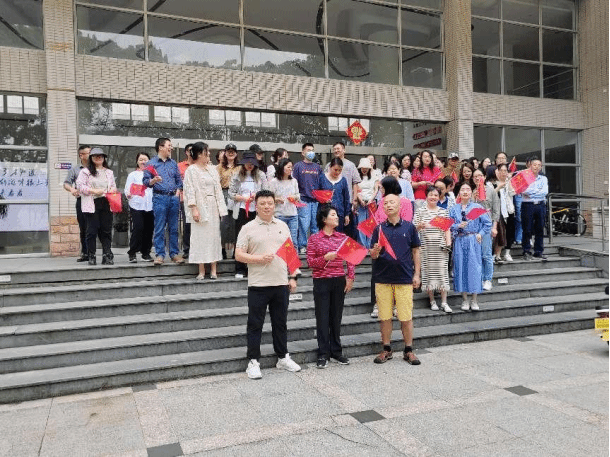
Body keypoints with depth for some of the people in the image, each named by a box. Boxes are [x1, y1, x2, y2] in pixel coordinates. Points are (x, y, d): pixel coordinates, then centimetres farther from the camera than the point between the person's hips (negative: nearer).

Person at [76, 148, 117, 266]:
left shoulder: (109, 172, 20)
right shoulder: (85, 172, 6)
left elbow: (114, 186, 24)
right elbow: (80, 186, -3)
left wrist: (112, 190, 1)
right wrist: (93, 191, -13)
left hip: (106, 204, 3)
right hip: (92, 204, -3)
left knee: (106, 230, 1)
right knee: (92, 230, -2)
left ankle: (107, 255, 3)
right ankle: (91, 256, 6)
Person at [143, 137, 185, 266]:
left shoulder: (173, 163, 16)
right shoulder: (151, 163, 3)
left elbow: (179, 179, 18)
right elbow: (145, 181, -2)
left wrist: (178, 191, 6)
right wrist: (153, 180, -21)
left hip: (174, 197, 4)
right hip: (159, 198, -4)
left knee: (173, 228, 6)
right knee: (159, 228, -3)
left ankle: (174, 253, 12)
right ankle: (160, 254, 3)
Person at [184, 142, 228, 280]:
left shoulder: (212, 168, 14)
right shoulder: (192, 170, -2)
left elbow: (218, 188, 13)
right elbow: (190, 191, -8)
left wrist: (221, 208, 7)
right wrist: (194, 208, -16)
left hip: (213, 206, 5)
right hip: (200, 207, -5)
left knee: (214, 235, 4)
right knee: (201, 236, -3)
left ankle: (213, 270, 8)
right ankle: (201, 271, 3)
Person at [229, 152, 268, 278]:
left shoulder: (261, 175, 10)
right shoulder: (237, 176, 7)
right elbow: (231, 193, 3)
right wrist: (243, 198, -9)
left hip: (256, 211, 1)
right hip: (242, 211, -1)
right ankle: (240, 270, 4)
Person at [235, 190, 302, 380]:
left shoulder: (283, 226, 11)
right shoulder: (248, 228, -1)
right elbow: (238, 255, -5)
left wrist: (293, 277, 8)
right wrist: (260, 259, -18)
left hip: (281, 283, 4)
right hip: (258, 285, -4)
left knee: (280, 323, 14)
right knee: (255, 324, 4)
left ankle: (283, 357, 27)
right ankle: (253, 362, 14)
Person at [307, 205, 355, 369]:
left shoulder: (343, 237, 6)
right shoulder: (314, 239, -2)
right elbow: (310, 262, -5)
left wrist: (350, 277, -1)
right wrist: (325, 258, -18)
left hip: (339, 281, 3)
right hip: (321, 282, -2)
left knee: (336, 317, 10)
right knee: (322, 318, 2)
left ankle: (336, 351, 22)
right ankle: (323, 354, 12)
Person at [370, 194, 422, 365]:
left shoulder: (409, 227, 4)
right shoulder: (379, 229, 5)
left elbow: (416, 251, 9)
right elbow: (373, 255, 4)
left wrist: (417, 274, 4)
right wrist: (375, 251, -19)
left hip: (405, 279, -1)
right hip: (383, 279, 1)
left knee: (406, 317, 4)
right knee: (385, 317, 6)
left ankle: (409, 351, 17)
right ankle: (387, 350, 20)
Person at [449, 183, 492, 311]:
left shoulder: (477, 207, 4)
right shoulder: (454, 209, 9)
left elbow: (487, 222, 4)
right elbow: (449, 225, 4)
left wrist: (481, 234, -5)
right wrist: (458, 226, -13)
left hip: (473, 241, -1)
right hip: (459, 242, 2)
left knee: (474, 267, -2)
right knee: (461, 267, 2)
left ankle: (474, 300, 6)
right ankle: (464, 299, 12)